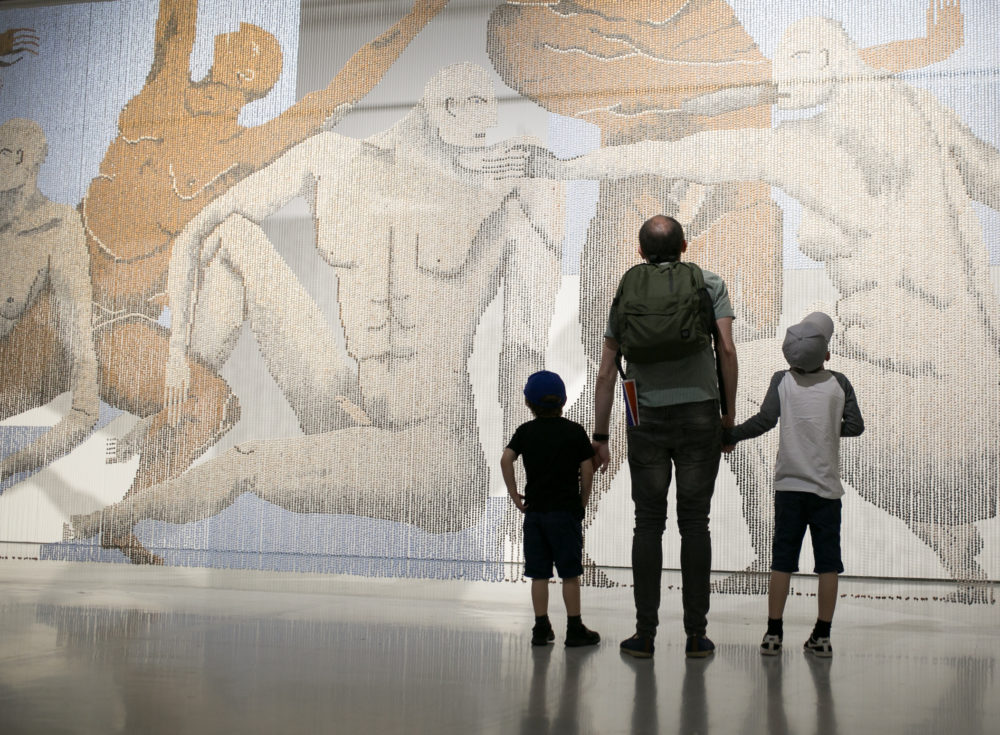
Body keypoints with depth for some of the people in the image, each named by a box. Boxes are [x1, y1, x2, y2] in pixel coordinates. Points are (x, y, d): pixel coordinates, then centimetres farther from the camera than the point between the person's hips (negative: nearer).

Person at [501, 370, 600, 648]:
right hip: (566, 510, -2)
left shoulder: (525, 431, 5)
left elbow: (506, 460, -8)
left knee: (539, 573, 7)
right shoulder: (575, 431, 0)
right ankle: (575, 629, 7)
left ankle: (541, 628, 8)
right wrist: (582, 503, 6)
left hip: (534, 511, 3)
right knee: (570, 572, 3)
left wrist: (516, 497, -2)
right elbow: (587, 470, -4)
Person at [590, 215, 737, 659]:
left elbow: (606, 374, 4)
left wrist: (600, 436, 8)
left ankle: (645, 634, 5)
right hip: (699, 415, 0)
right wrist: (729, 413, 0)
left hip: (648, 421, 0)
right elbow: (726, 349, -7)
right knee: (694, 523, 5)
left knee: (648, 523, 6)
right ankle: (696, 634, 6)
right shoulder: (710, 285, 6)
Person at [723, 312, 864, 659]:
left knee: (782, 562, 4)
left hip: (789, 486, 1)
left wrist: (730, 435, -2)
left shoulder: (782, 380, 0)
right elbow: (855, 426, -1)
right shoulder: (838, 383, 1)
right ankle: (822, 636, 7)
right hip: (827, 487, 0)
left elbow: (765, 419, -11)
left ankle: (773, 633, 4)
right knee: (828, 564, 6)